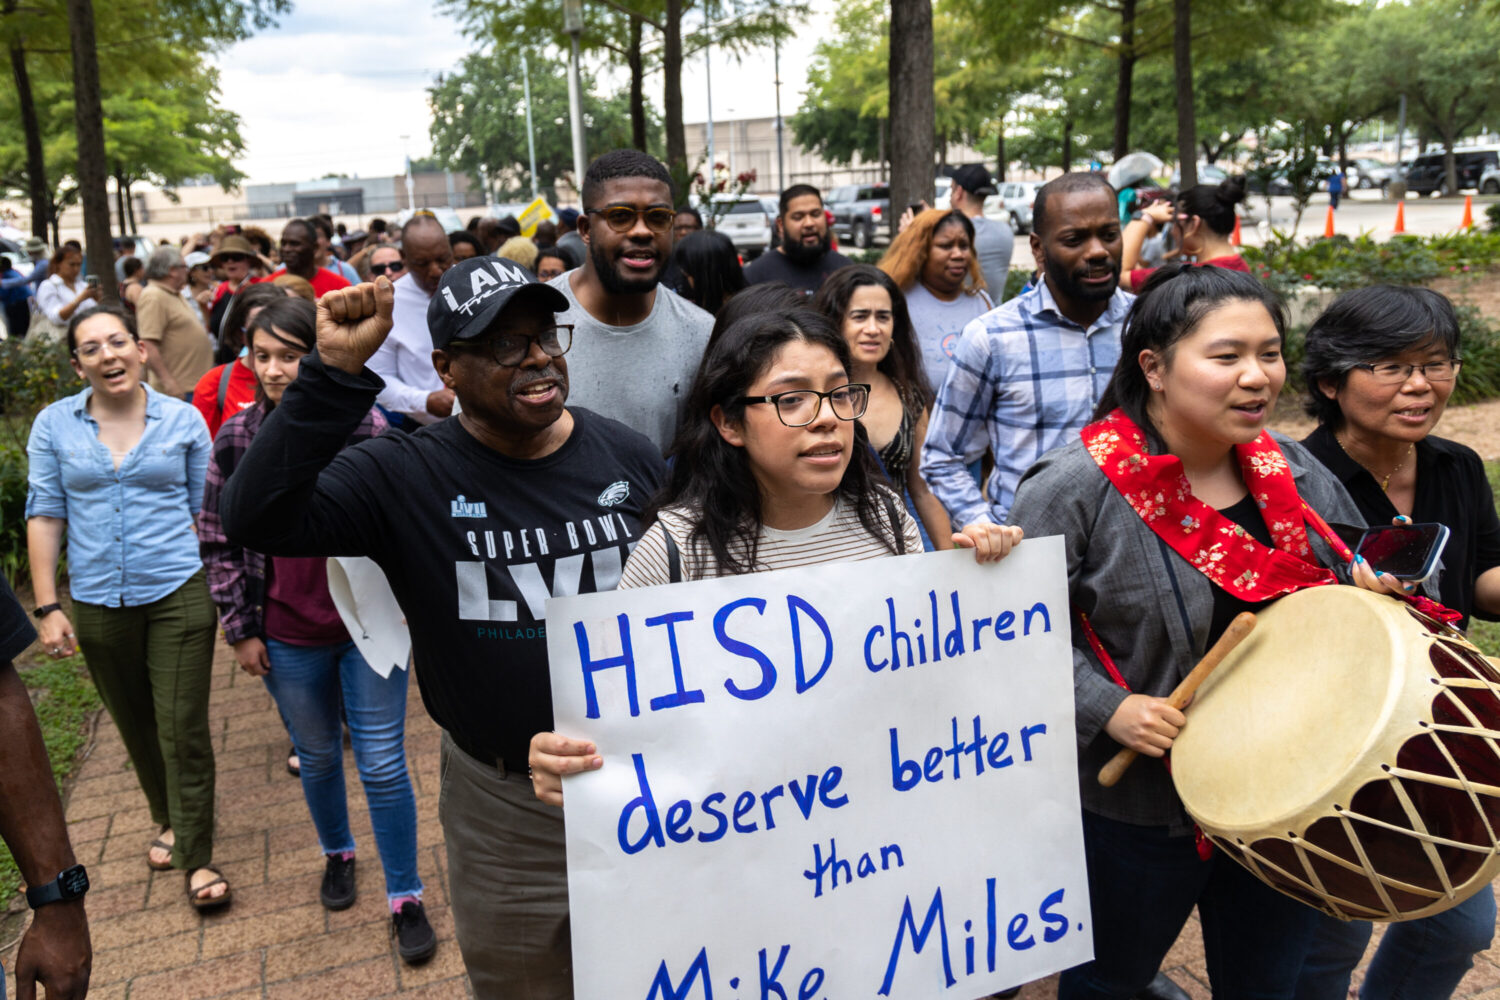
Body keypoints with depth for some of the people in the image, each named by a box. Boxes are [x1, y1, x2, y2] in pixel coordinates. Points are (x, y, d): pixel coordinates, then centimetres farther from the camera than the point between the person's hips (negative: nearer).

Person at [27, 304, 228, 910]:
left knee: (183, 729, -2)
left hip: (178, 593, -2)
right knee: (136, 726, 18)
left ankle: (196, 858, 12)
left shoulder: (183, 420, -2)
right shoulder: (55, 426, 0)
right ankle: (168, 820, 41)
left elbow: (209, 511, 3)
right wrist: (48, 608, -1)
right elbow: (44, 517, 3)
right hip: (98, 604, 2)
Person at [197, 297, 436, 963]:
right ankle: (336, 854, 47)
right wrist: (239, 629, 1)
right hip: (288, 638, 2)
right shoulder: (236, 441, -5)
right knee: (317, 756, 21)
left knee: (383, 763, 4)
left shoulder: (364, 426, -11)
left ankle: (406, 898, 19)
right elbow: (217, 542, 2)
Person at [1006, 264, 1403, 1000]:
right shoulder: (1076, 489, -19)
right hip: (1137, 807, -4)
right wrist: (1107, 707, -25)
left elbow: (1352, 573, 14)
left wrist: (1371, 591, -7)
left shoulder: (1294, 473, -1)